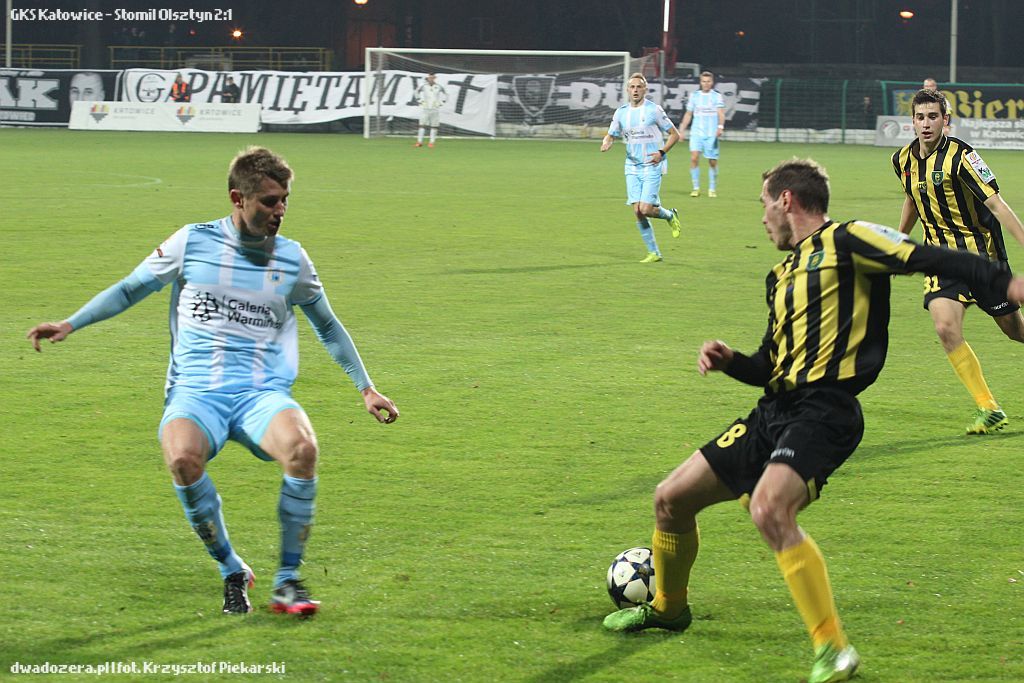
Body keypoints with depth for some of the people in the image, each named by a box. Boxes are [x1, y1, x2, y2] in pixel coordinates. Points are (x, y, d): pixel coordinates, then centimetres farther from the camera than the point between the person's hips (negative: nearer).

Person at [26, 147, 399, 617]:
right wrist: (70, 324, 4)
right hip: (197, 391, -1)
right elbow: (130, 289, 15)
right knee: (182, 457, -36)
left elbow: (328, 327, 24)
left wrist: (366, 389, 22)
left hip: (263, 393, 1)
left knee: (302, 448, -34)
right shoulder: (193, 242, 4)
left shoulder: (292, 258, 10)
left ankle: (287, 581, -16)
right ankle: (232, 572, -11)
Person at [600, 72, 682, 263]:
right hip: (632, 167, 4)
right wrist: (606, 143, -7)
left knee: (645, 209, -15)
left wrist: (661, 152, -14)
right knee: (637, 212, -3)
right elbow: (611, 135, 17)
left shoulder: (654, 110, -6)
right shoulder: (621, 112, 6)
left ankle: (670, 216, 18)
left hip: (652, 167, -4)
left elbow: (674, 134, 0)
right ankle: (653, 253, 8)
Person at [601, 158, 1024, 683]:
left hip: (824, 413, -9)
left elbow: (933, 260, -15)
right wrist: (729, 361, 6)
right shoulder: (782, 274, 23)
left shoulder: (846, 241, -3)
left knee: (768, 509, -34)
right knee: (671, 500, 15)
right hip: (775, 411, 9)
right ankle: (668, 608, 42)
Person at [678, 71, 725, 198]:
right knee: (694, 158, -14)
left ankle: (712, 189, 16)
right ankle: (696, 188, -7)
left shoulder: (717, 96, 3)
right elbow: (688, 114, 18)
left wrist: (720, 127, -25)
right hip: (696, 132, 2)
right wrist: (682, 130, 14)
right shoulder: (694, 95, 11)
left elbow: (721, 113, -8)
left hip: (712, 134, -1)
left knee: (712, 162, 2)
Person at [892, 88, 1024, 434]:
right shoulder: (903, 159, 2)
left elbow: (996, 203, -21)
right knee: (946, 328, -16)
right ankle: (988, 409, -8)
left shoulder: (960, 156, -18)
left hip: (981, 251, -4)